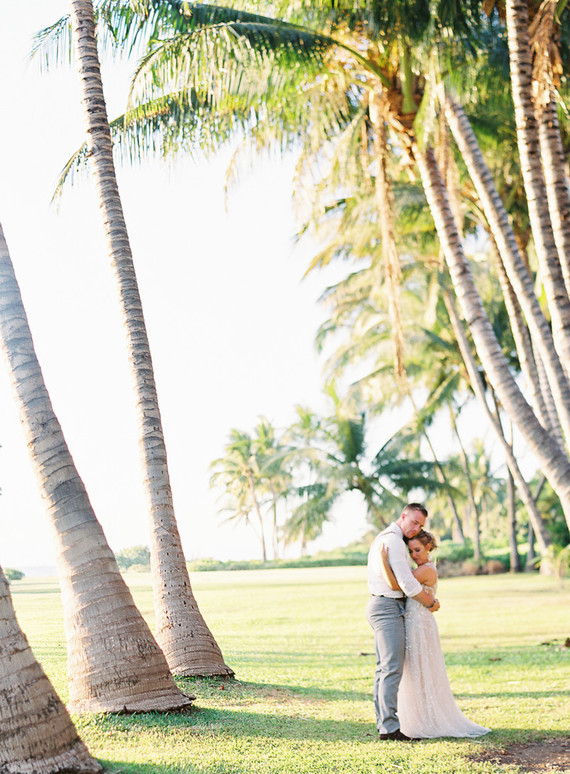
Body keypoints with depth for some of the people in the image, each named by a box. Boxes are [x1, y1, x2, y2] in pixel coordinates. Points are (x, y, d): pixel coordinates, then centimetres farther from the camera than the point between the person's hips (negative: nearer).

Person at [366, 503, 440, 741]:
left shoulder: (382, 538, 18)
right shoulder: (393, 541, -16)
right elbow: (407, 583, -20)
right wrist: (431, 603, -5)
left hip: (379, 606, 11)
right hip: (388, 607, -11)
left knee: (384, 668, 9)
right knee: (392, 668, -12)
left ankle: (383, 725, 11)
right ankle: (389, 726, -14)